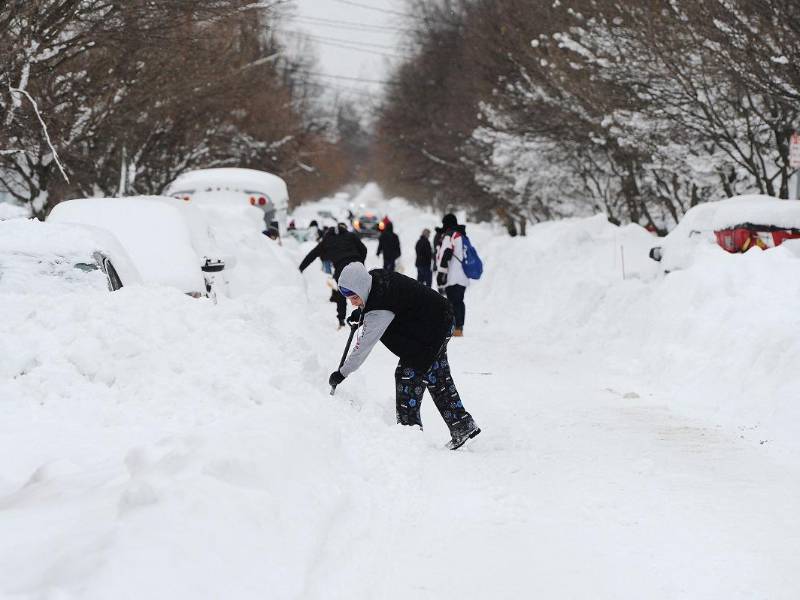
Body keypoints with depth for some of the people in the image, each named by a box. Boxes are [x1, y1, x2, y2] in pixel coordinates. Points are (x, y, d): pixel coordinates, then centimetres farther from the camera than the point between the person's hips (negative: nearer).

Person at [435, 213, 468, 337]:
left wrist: (441, 272, -17)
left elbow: (445, 254, -17)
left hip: (452, 277, -9)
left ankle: (456, 328, -18)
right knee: (459, 302, 14)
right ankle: (459, 328, 18)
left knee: (453, 302, -11)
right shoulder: (462, 235, 20)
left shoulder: (449, 235, -7)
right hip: (463, 277, 9)